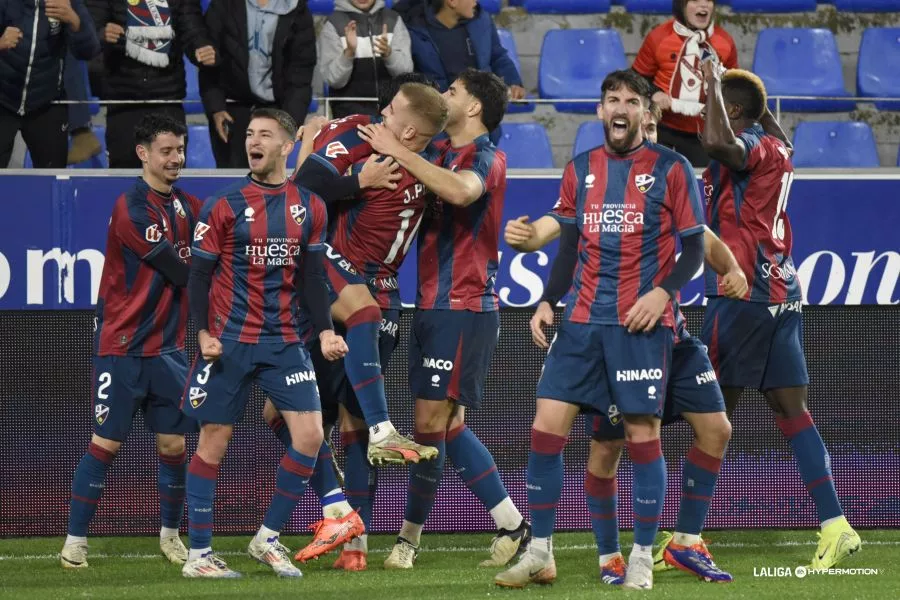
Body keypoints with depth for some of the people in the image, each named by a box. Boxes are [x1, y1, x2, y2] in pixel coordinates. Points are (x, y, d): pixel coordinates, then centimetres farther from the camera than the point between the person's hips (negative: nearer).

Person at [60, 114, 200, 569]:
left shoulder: (184, 205, 10)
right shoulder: (133, 208, -15)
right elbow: (183, 273, -17)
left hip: (167, 347, 6)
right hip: (123, 346, -6)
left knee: (173, 443, 7)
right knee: (106, 443, -4)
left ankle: (170, 534, 23)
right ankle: (75, 540, 2)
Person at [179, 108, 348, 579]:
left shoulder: (309, 207, 6)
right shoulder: (226, 205, -4)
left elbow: (312, 277, 11)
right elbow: (200, 273, -2)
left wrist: (324, 330, 0)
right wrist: (203, 331, -12)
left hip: (283, 341, 3)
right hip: (229, 342, -3)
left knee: (310, 435, -6)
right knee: (213, 443, 0)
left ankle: (267, 540, 7)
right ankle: (198, 554, 7)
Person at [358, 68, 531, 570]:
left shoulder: (487, 158, -9)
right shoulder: (438, 153, 16)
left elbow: (459, 190, -31)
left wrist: (399, 152, -26)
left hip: (463, 308, -9)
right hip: (432, 305, 9)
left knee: (431, 423, -6)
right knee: (449, 426, 8)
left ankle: (410, 537, 2)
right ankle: (512, 524, 12)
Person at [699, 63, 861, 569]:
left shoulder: (749, 145, -10)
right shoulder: (777, 152, 17)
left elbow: (717, 142, -34)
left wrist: (714, 82, -19)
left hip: (742, 294, -9)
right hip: (784, 293, 9)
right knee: (794, 414, 5)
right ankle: (835, 525, -3)